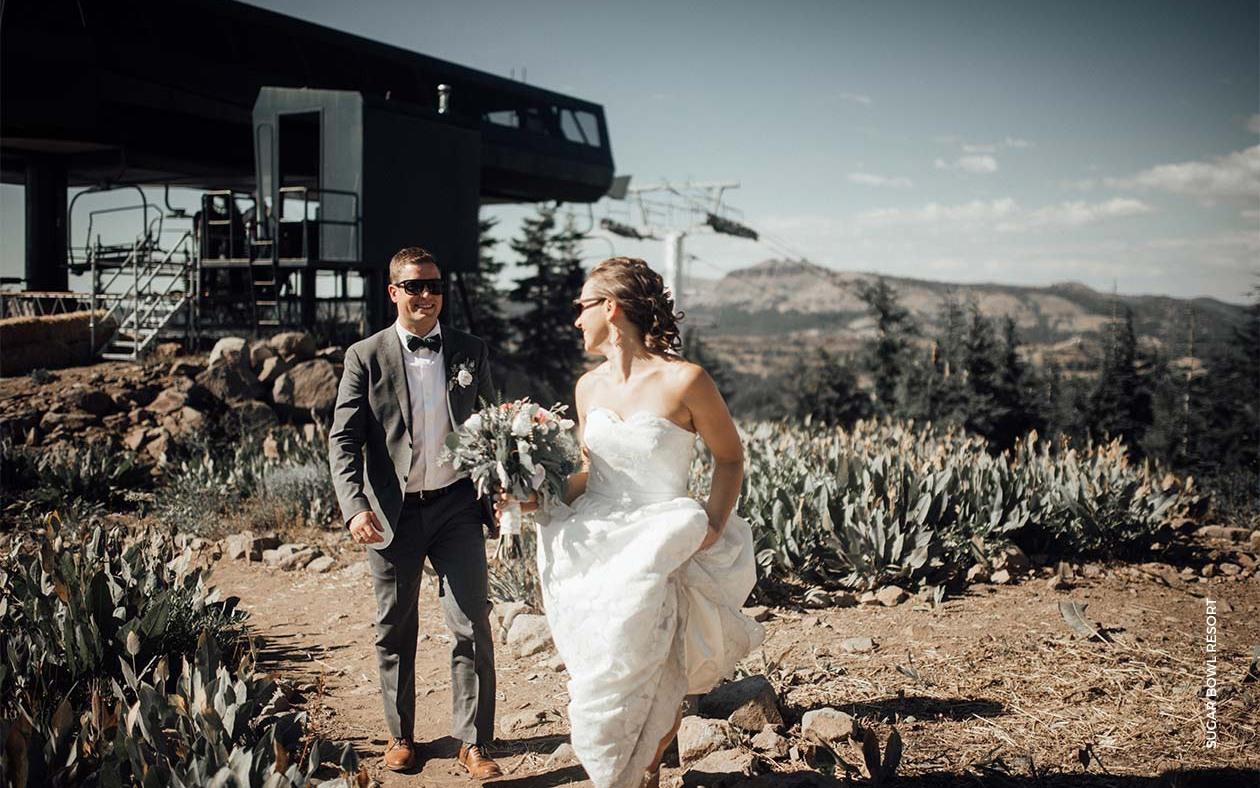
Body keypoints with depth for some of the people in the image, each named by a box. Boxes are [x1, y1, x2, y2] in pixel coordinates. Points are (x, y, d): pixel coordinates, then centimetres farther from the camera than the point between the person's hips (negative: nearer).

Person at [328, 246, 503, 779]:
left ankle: (473, 742, 10)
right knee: (394, 631, 11)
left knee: (473, 628, -2)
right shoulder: (366, 356, 0)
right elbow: (343, 439, -5)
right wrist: (355, 507, -17)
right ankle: (400, 735, 29)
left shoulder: (471, 352, 7)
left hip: (457, 507, 1)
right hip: (393, 513, -1)